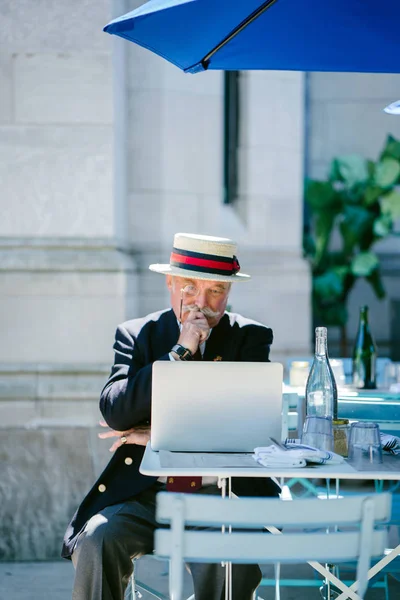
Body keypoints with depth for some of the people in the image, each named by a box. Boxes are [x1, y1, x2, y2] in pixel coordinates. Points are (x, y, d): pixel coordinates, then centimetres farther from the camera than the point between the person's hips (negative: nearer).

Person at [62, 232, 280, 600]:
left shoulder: (250, 339, 7)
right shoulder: (138, 335, 9)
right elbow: (115, 412, -7)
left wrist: (159, 435, -6)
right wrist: (179, 352, -12)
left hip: (222, 495, -1)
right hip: (144, 492, 1)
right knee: (97, 539, -26)